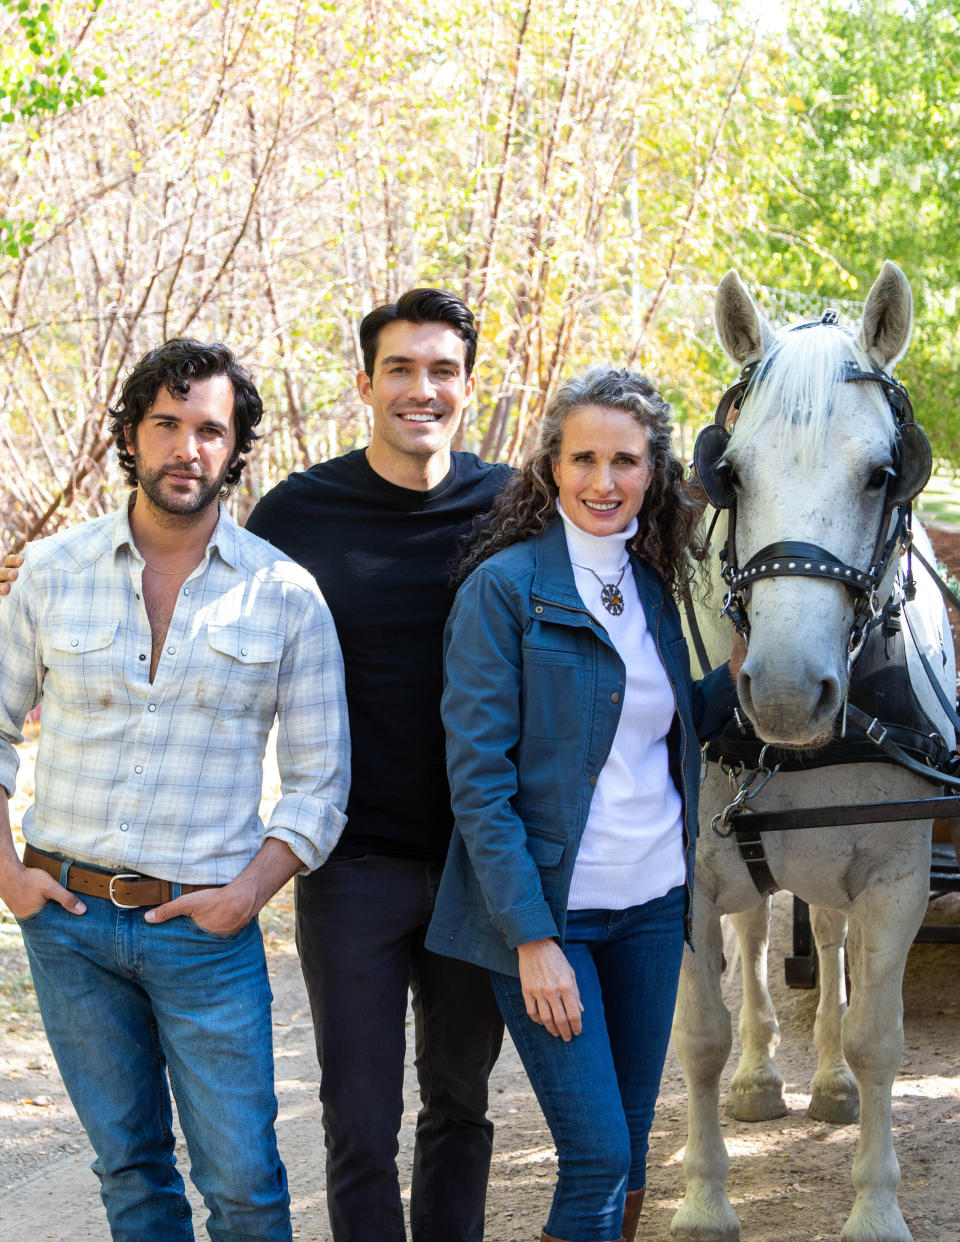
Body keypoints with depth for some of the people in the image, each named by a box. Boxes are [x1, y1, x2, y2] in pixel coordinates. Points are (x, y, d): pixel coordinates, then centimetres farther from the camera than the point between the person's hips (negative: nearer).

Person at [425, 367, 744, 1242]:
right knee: (597, 1156, -7)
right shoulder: (505, 586, -11)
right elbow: (477, 777, -14)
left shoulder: (655, 588, 7)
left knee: (631, 1148, 13)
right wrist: (531, 938, -19)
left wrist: (745, 671, 1)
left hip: (653, 902, 6)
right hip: (546, 905, -6)